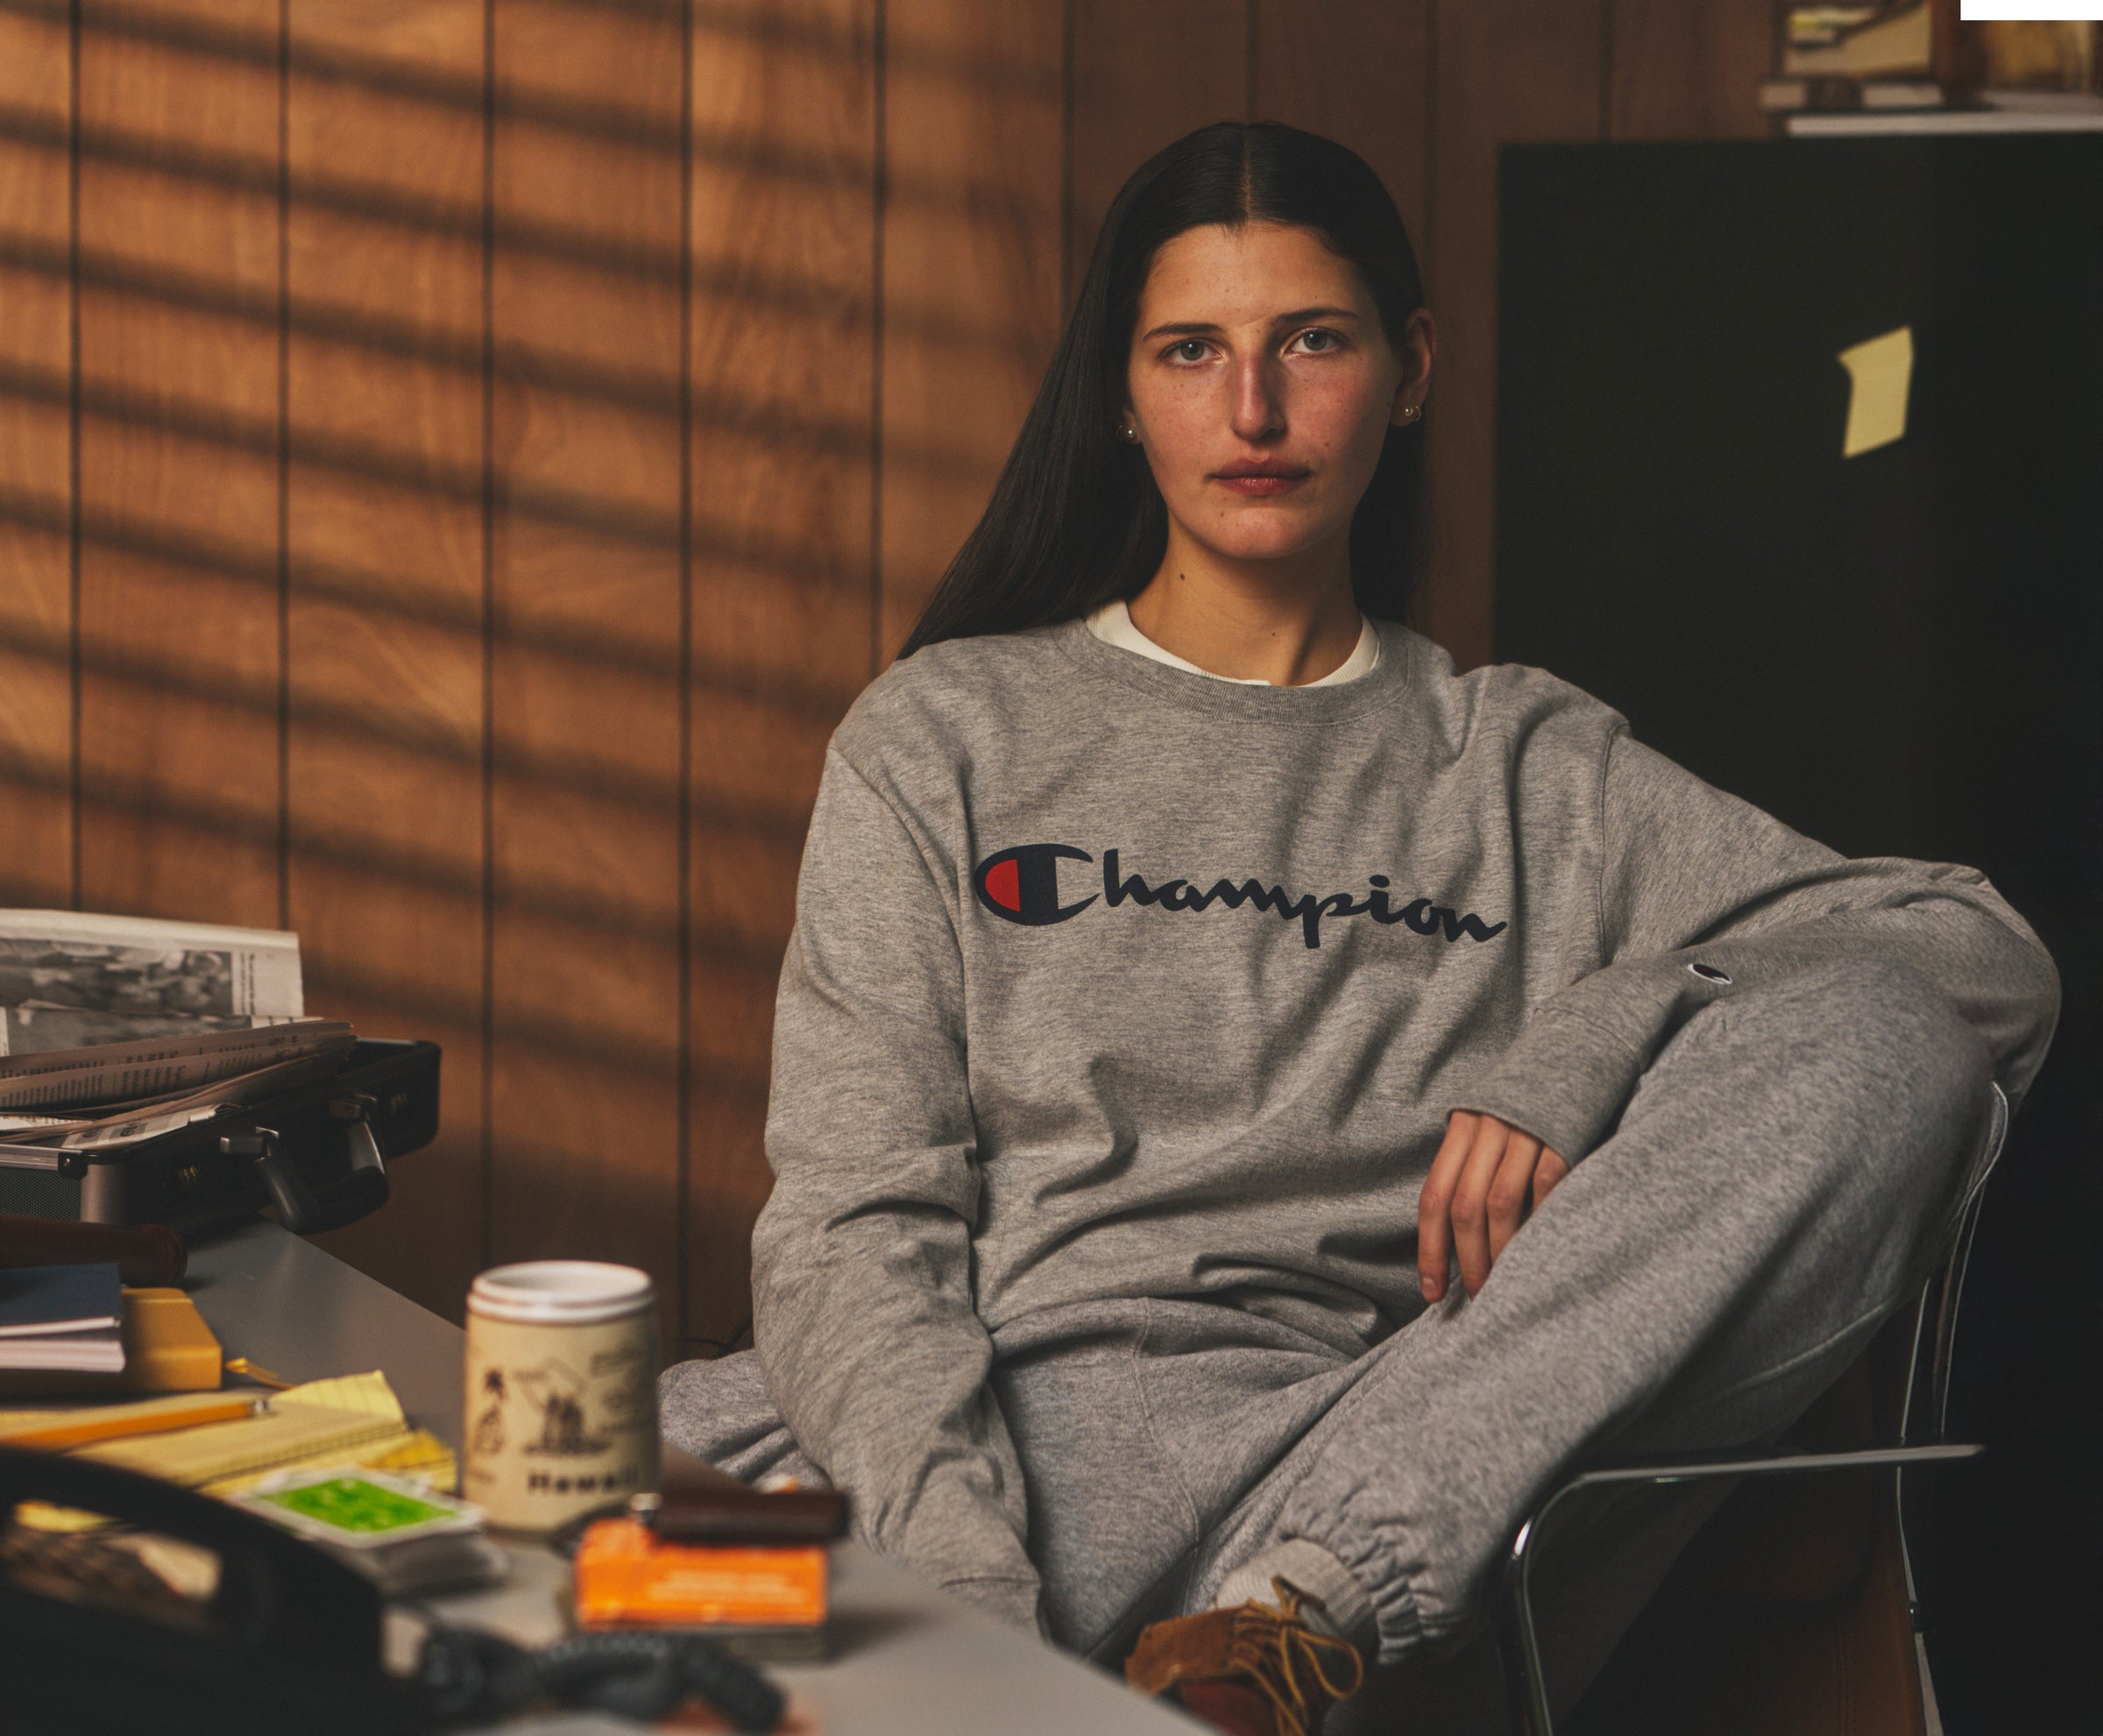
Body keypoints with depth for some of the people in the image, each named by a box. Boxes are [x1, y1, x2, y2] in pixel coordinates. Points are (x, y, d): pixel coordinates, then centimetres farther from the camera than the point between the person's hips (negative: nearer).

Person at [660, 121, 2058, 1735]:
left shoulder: (1522, 765, 19)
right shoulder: (946, 734, 16)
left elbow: (1985, 955, 10)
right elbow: (854, 1221, 6)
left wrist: (1591, 1039, -8)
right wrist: (967, 1589, -15)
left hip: (1430, 1440, 3)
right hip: (1041, 1435, -2)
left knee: (1881, 1044, -21)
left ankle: (1310, 1593, -29)